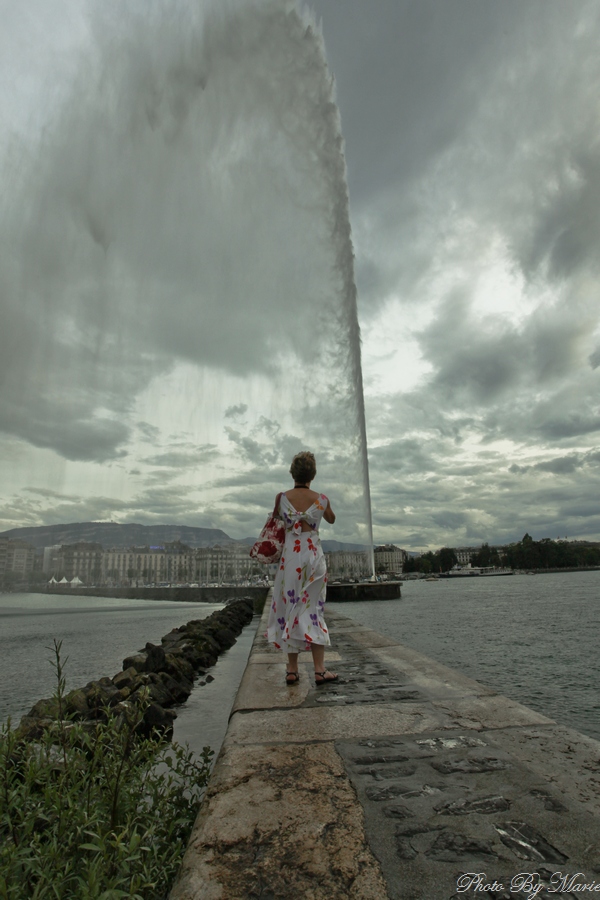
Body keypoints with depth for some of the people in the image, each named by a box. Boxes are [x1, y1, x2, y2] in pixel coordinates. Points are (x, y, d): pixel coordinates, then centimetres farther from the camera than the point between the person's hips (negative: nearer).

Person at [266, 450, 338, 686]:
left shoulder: (282, 498, -5)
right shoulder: (321, 499, -3)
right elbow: (331, 519, 18)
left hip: (290, 556, 0)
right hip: (314, 555, 1)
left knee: (290, 608, 9)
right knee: (313, 610, 8)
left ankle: (292, 670, 15)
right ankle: (319, 670, 9)